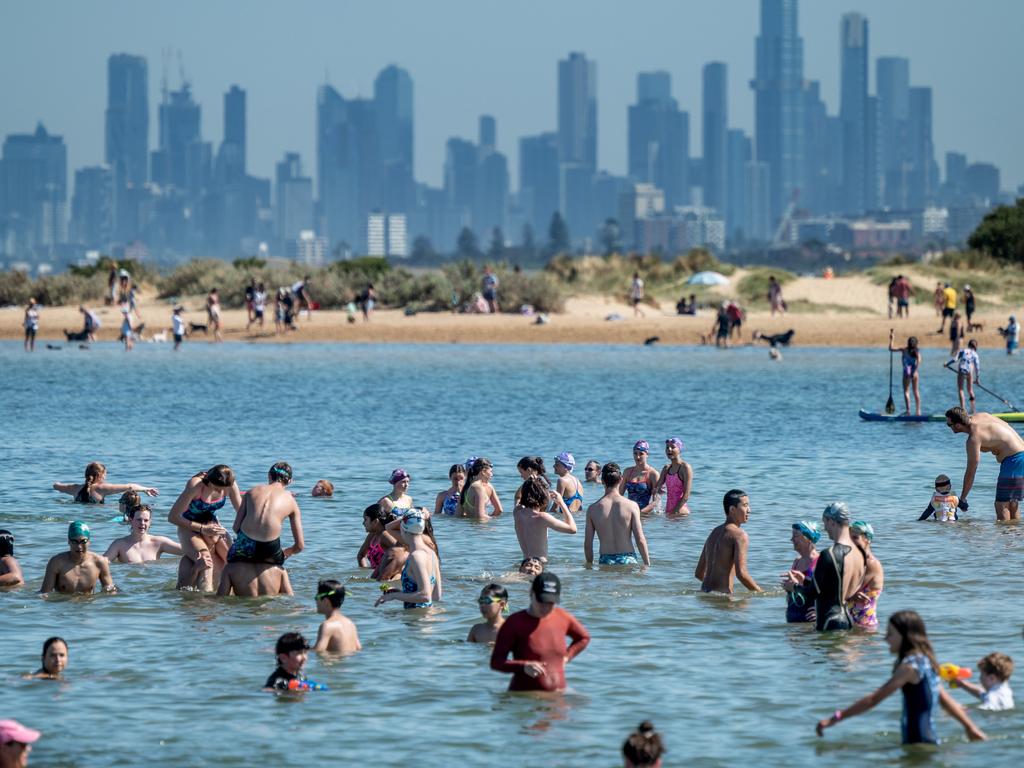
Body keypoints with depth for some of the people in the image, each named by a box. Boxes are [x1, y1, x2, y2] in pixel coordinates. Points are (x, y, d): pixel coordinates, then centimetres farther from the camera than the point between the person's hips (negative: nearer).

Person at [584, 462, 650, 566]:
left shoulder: (593, 509, 3)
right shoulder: (631, 506, -1)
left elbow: (587, 544, 6)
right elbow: (640, 540, -4)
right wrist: (647, 565, 4)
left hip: (605, 562, 1)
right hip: (628, 560, -1)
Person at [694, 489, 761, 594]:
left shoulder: (714, 533, 20)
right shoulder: (739, 535, -6)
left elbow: (699, 573, 24)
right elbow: (741, 573, -16)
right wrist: (761, 593, -5)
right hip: (722, 594, -9)